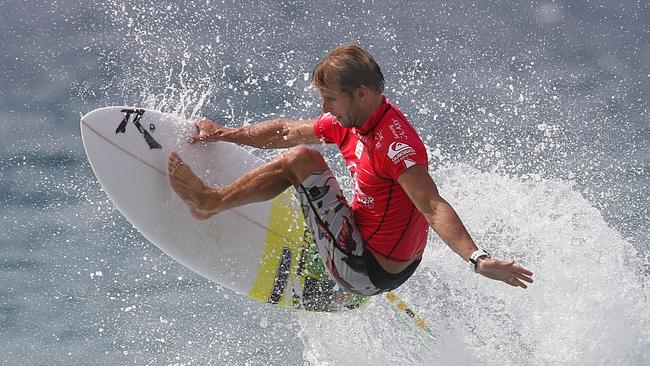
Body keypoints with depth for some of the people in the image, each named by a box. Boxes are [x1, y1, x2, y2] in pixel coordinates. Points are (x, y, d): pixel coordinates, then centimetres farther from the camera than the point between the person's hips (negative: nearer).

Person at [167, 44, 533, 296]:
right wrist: (225, 134, 19)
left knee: (301, 159, -15)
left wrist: (478, 259, -49)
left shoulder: (395, 142, -27)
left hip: (367, 273, -10)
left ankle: (212, 202, -1)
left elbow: (433, 206, -37)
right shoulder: (349, 121, 2)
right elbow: (285, 132, 16)